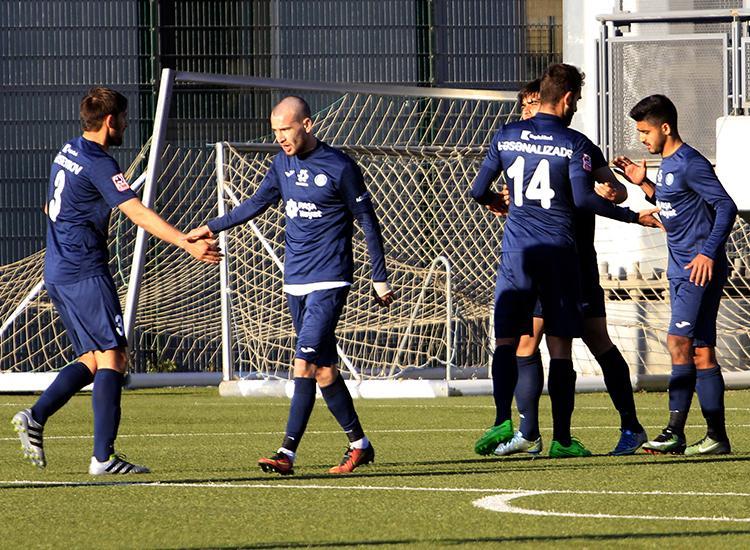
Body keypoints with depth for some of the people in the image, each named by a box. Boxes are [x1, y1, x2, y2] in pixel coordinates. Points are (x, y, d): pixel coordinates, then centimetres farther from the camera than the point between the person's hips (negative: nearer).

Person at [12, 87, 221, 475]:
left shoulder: (67, 154, 14)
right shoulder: (99, 164, -14)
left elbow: (51, 206, 29)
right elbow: (139, 214, -24)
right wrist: (188, 245, -29)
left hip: (57, 274, 10)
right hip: (86, 274, -10)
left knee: (93, 359, 13)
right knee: (112, 357, -9)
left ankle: (35, 416, 2)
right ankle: (103, 457, -14)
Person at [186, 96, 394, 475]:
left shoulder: (339, 168, -9)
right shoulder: (282, 163, 9)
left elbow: (367, 221, -4)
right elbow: (257, 204, 20)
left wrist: (379, 278, -2)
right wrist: (213, 227, 10)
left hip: (329, 281, -7)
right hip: (295, 281, 7)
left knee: (305, 363, -16)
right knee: (323, 369, 8)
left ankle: (288, 453, -19)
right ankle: (359, 445, 19)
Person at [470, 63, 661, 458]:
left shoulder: (506, 136, 6)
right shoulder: (575, 144, -3)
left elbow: (478, 191, 8)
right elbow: (583, 197, -15)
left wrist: (495, 202, 31)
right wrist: (634, 217, -7)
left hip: (516, 252, 2)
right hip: (559, 254, -2)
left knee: (506, 339, 3)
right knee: (560, 347, 2)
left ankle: (502, 420, -17)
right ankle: (561, 438, 1)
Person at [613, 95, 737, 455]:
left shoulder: (690, 164, -14)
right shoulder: (667, 164, 14)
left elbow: (726, 207, -17)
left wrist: (709, 253, -22)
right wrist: (643, 184, 16)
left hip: (701, 270, -10)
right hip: (681, 270, 10)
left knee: (679, 341, -15)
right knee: (701, 352, 8)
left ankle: (675, 432, -16)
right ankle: (717, 436, 9)